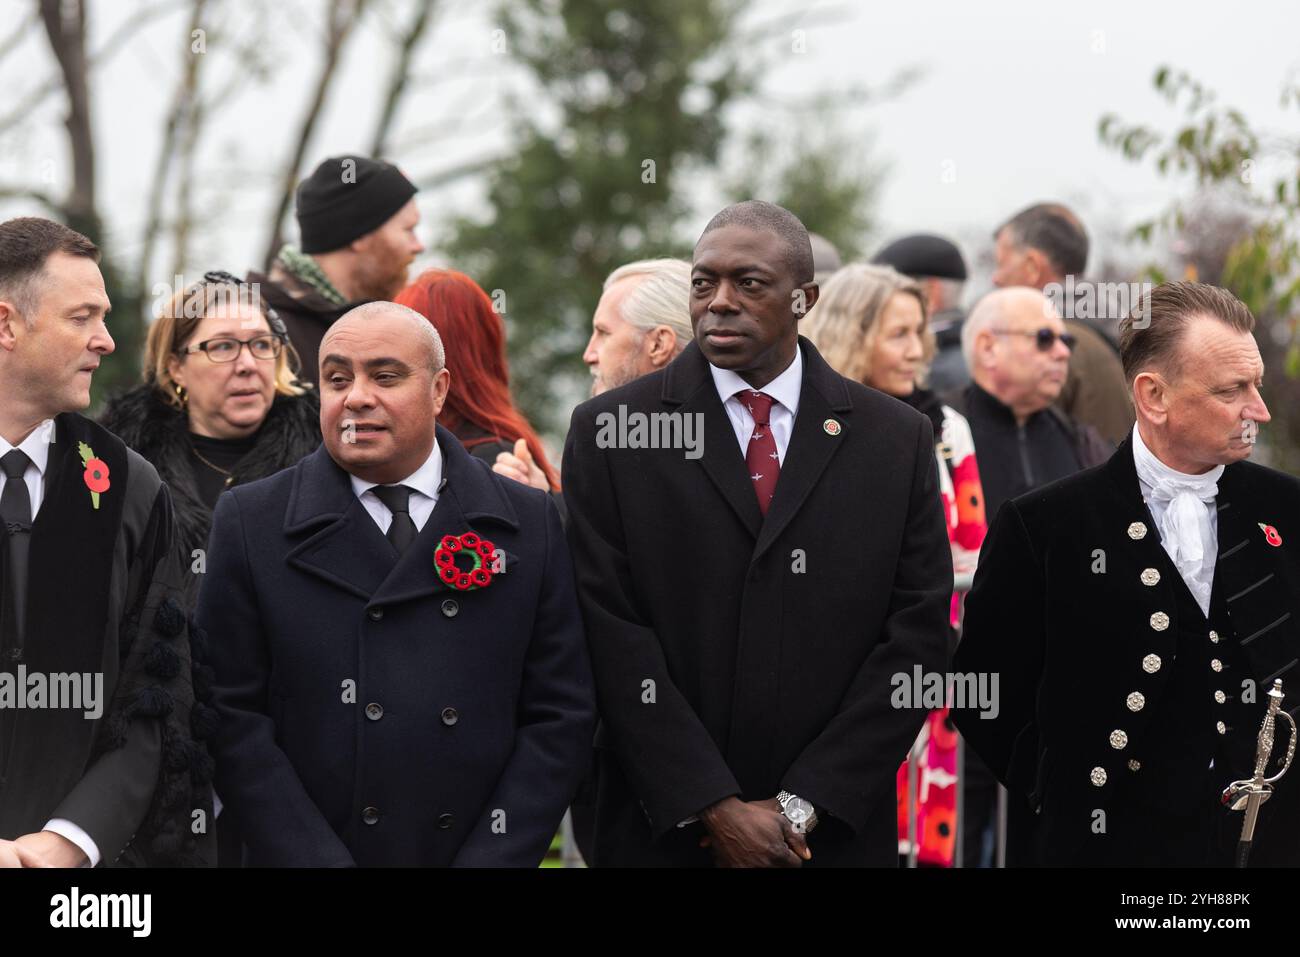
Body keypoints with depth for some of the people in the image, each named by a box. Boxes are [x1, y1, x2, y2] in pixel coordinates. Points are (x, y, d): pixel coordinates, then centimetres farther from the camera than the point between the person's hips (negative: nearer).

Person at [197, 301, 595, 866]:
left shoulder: (531, 525, 2)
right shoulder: (249, 523, -1)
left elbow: (561, 715, 0)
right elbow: (233, 719, -6)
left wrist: (492, 860, -12)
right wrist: (321, 862, -16)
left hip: (483, 851, 1)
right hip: (300, 858, -1)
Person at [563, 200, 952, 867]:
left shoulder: (898, 440, 3)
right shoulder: (607, 431, -1)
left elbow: (916, 636, -1)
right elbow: (615, 637, -7)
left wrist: (803, 805, -10)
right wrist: (715, 809, -14)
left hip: (835, 830, 1)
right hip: (664, 830, -1)